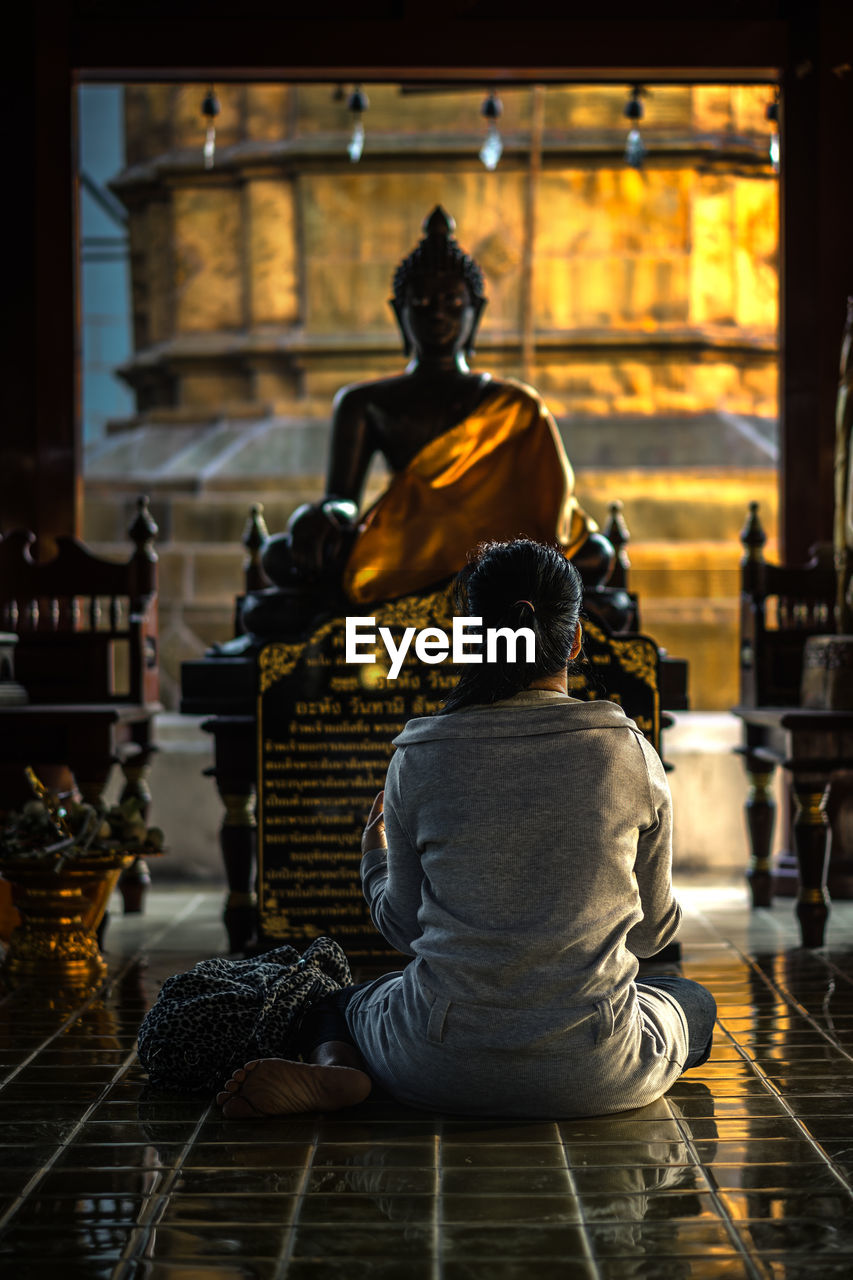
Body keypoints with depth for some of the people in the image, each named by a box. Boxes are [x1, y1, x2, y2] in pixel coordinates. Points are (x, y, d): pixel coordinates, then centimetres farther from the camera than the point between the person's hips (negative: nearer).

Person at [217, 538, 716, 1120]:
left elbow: (406, 928, 5)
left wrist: (375, 861, 26)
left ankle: (332, 1070, -3)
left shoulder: (420, 758, -6)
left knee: (342, 1002, 36)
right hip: (594, 1077, -2)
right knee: (694, 1001, 32)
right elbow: (654, 929, 5)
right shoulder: (630, 751, -6)